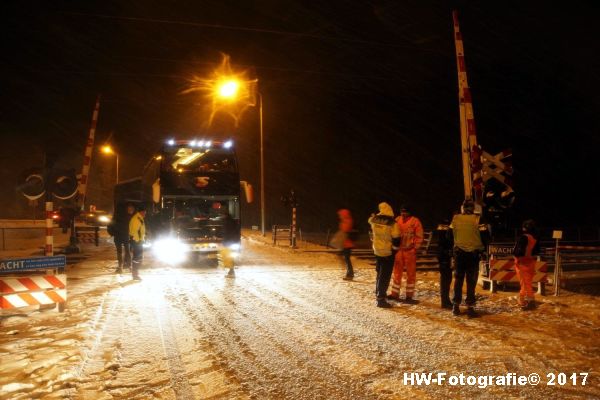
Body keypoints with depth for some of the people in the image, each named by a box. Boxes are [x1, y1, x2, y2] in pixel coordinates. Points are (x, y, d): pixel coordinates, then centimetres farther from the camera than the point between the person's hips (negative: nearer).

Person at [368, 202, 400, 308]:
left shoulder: (374, 221, -7)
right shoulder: (393, 224, -20)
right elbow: (396, 239, -14)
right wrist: (395, 248, 3)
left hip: (377, 251, 5)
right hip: (388, 252, -5)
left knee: (380, 273, 23)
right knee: (385, 276, 0)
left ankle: (379, 293, 36)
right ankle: (381, 299, -1)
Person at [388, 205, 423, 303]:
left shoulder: (415, 221, -7)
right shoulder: (397, 220, 6)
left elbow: (419, 236, -6)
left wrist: (415, 248, -11)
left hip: (410, 251, -4)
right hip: (399, 250, 4)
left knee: (411, 273, 5)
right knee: (397, 272, 12)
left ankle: (409, 296, 13)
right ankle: (395, 294, 23)